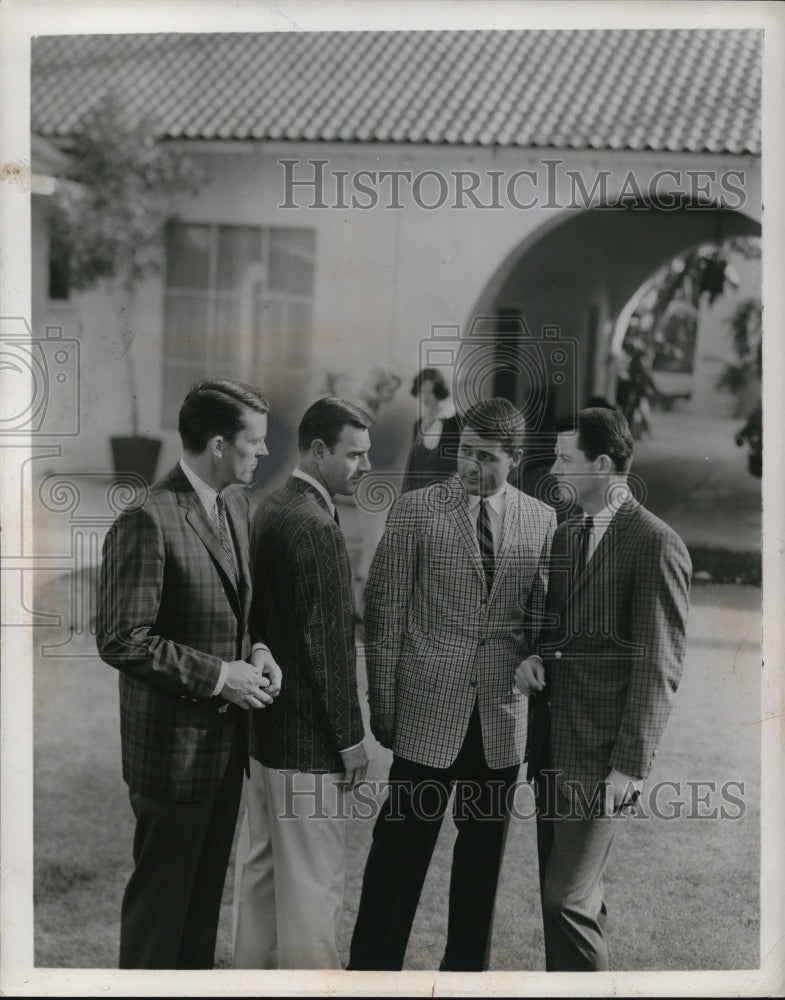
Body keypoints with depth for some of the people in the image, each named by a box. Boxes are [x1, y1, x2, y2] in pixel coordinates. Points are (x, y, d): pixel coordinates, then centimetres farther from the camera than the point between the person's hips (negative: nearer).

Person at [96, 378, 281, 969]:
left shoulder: (236, 506, 7)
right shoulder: (148, 522, -21)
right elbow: (122, 642, -22)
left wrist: (254, 651, 0)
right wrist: (217, 676, -19)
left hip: (226, 739, 8)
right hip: (174, 744, -8)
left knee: (207, 885, 20)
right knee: (161, 892, 8)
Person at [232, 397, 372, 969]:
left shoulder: (268, 512, 8)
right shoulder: (316, 529, -20)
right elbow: (326, 644, -19)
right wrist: (350, 741, -13)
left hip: (264, 728, 10)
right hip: (309, 740, -10)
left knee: (261, 866, 19)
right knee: (312, 879, 2)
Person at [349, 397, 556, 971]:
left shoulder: (541, 521, 5)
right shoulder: (416, 510, -3)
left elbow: (543, 617, 10)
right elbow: (385, 611, -2)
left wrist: (540, 688, 6)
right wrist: (383, 704, -4)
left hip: (503, 715, 3)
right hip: (429, 710, -3)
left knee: (484, 848, 13)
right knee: (403, 844, 1)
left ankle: (467, 965, 30)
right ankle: (374, 964, 15)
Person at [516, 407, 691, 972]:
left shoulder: (655, 544, -12)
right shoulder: (565, 536, 12)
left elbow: (659, 668, -14)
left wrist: (631, 766, -17)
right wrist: (530, 656, 1)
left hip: (602, 756, -7)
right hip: (552, 746, 8)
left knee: (569, 897, -8)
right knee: (562, 894, 14)